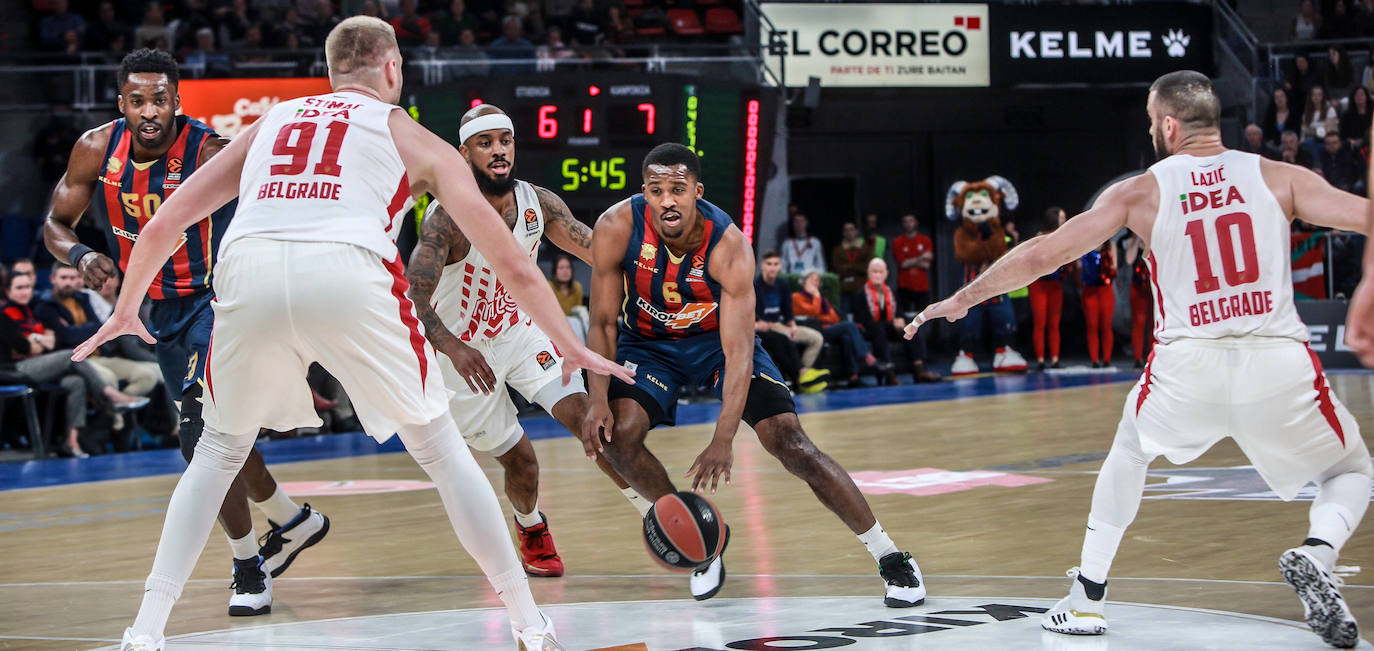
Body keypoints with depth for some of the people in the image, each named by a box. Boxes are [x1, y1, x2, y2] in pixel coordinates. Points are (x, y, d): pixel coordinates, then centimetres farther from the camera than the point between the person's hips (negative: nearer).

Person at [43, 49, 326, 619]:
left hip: (215, 298, -7)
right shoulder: (97, 149, -11)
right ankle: (293, 521, 44)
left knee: (202, 434, -20)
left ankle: (248, 567, -5)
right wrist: (81, 256, -21)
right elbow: (56, 224, 0)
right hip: (159, 307, 7)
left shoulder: (205, 151, -27)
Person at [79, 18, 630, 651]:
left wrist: (125, 309, 48)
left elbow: (160, 228, 32)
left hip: (248, 270, 2)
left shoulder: (269, 123, 32)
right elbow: (511, 264, 23)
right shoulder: (412, 138, 25)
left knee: (220, 450, 25)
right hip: (348, 273, -2)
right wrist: (570, 347, 34)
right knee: (440, 448, 18)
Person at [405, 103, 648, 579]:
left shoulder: (538, 203, -10)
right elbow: (413, 297, -38)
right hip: (463, 350, -4)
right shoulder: (448, 217, -29)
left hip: (520, 330, 4)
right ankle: (531, 531, 35)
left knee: (582, 414, -14)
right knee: (519, 459, 2)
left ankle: (654, 514, -4)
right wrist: (453, 348, -55)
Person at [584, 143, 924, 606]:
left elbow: (738, 351, -33)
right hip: (648, 342, 2)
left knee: (790, 443, -14)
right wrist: (598, 397, -29)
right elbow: (604, 323, -15)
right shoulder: (616, 230, -27)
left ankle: (890, 558, -6)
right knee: (616, 434, -24)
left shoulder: (729, 246, -31)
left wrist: (724, 440, -42)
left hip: (718, 338, -2)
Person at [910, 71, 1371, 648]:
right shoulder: (1279, 178, 7)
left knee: (1131, 448, 33)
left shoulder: (1141, 192, 8)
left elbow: (1041, 255, 9)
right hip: (1279, 363, -1)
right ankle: (1315, 557, -12)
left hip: (1187, 367, 1)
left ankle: (1087, 598, 28)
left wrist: (962, 299, 21)